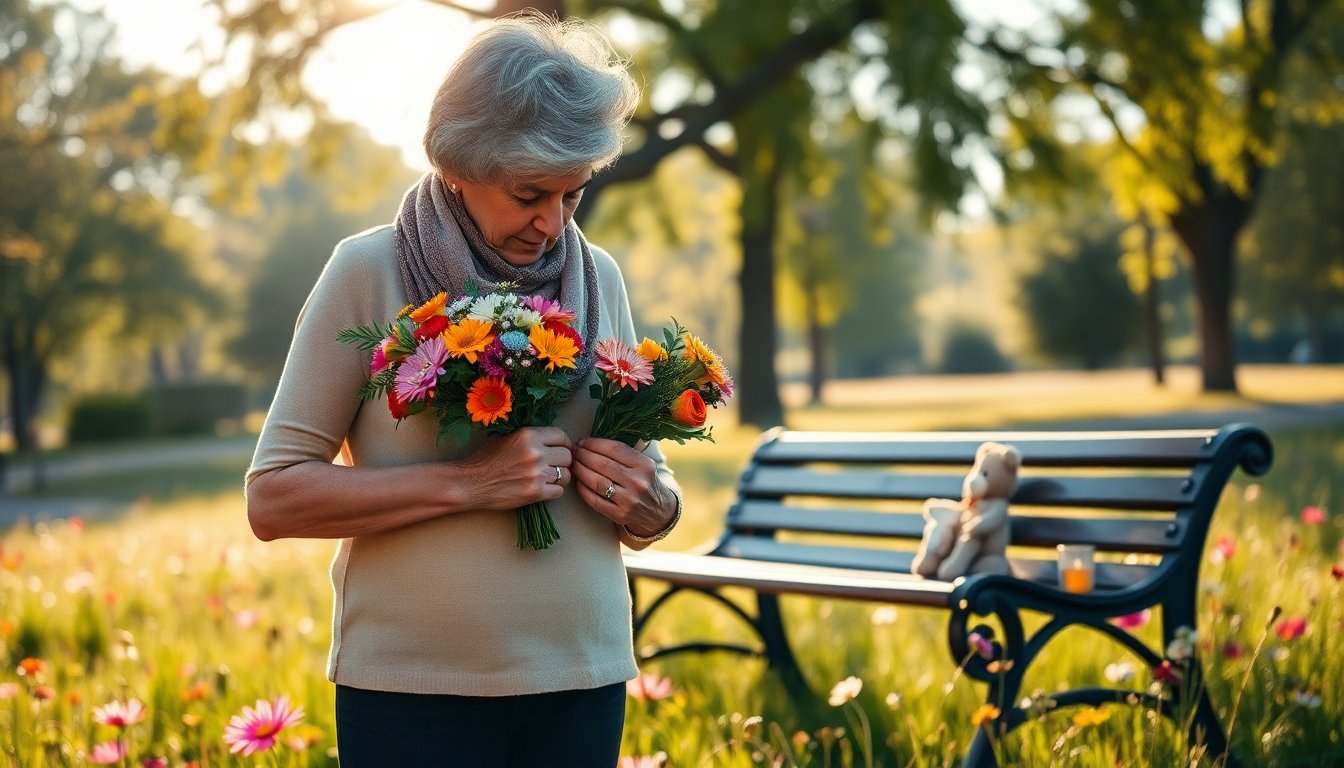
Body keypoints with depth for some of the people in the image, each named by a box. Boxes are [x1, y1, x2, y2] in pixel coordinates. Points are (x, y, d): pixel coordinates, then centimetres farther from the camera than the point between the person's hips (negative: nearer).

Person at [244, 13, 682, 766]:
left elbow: (650, 478, 14)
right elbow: (274, 498, -9)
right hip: (412, 691, -3)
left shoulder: (600, 277, 4)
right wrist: (465, 483, -20)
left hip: (583, 679, 4)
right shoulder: (369, 270, -7)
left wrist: (652, 501, -9)